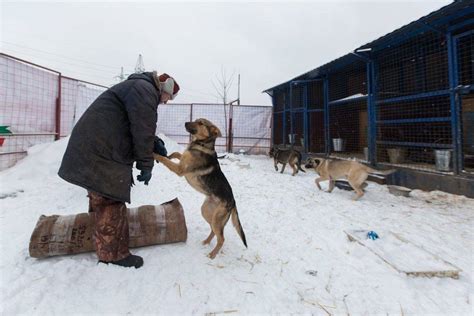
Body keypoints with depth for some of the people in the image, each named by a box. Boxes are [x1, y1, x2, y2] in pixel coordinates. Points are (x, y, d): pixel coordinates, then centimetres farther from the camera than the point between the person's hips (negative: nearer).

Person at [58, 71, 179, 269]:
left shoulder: (138, 88, 25)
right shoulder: (145, 89, -10)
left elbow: (131, 128, 25)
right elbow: (141, 130, -18)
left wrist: (155, 143, 10)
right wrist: (146, 165, -10)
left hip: (93, 148, 11)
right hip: (101, 153, -11)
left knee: (102, 200, 20)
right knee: (111, 203, -5)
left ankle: (106, 248, 37)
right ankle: (113, 255, 6)